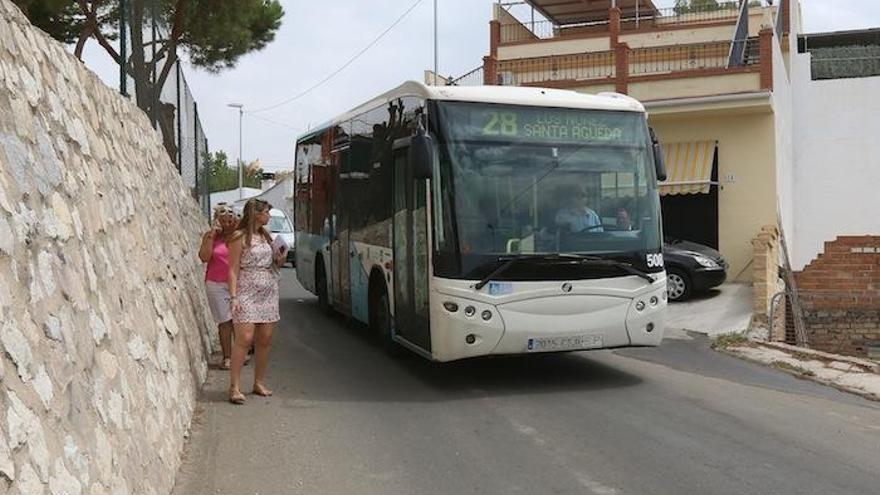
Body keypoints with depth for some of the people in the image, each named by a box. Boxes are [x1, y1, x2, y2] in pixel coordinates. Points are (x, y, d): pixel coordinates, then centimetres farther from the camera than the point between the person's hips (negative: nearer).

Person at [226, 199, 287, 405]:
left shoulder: (265, 235, 14)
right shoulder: (239, 237, -6)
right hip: (247, 293, -7)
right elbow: (233, 269, -9)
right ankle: (234, 387, -7)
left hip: (269, 292, 7)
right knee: (244, 339, -12)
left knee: (264, 340, 6)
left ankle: (259, 383, 16)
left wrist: (279, 260, 2)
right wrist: (233, 297, -17)